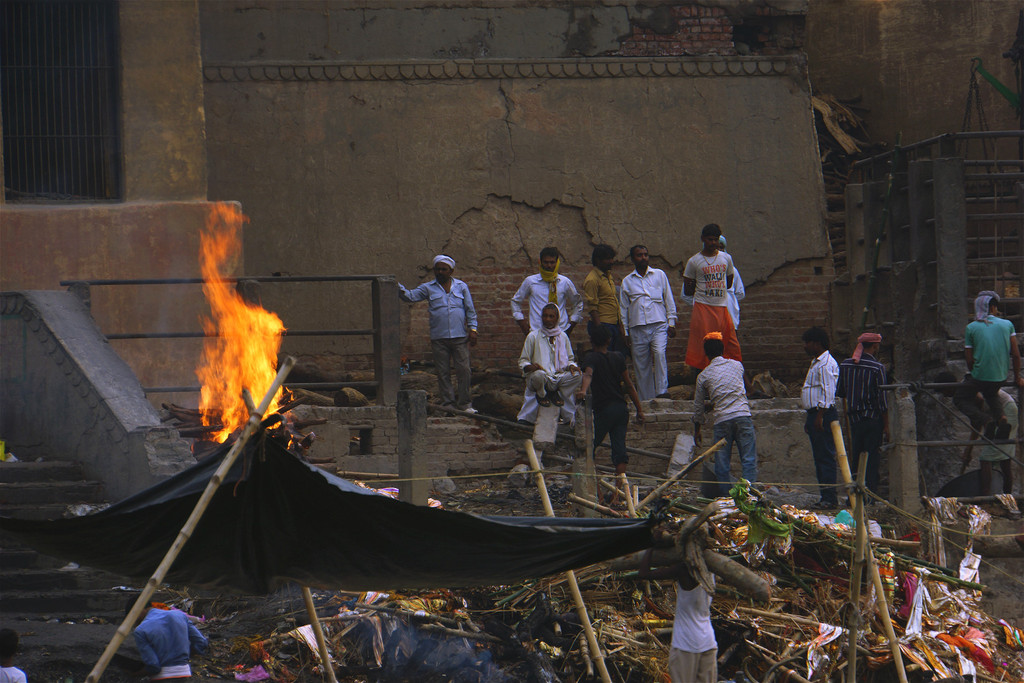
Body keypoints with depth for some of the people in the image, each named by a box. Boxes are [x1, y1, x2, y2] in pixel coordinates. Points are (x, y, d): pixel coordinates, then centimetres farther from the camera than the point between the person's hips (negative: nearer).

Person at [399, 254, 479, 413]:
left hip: (459, 336, 0)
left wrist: (472, 329, 2)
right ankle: (448, 402, 7)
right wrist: (398, 288, -20)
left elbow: (470, 310, 11)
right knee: (443, 373, 1)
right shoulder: (428, 288, 9)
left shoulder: (461, 287, 10)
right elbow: (410, 297, -1)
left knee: (463, 370, -3)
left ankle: (464, 403, 6)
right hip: (438, 338, 0)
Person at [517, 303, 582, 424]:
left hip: (559, 377, 3)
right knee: (538, 375, -40)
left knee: (577, 376, -26)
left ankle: (555, 393, 0)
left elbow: (570, 359, 21)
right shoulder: (533, 336, 3)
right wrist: (530, 366, -21)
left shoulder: (563, 337, 12)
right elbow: (522, 361, 3)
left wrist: (571, 366, -5)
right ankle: (541, 394, -3)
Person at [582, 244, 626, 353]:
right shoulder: (592, 279, -11)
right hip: (602, 324, -9)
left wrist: (620, 327, 22)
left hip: (614, 324, 9)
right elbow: (592, 308, -16)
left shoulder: (608, 275, 17)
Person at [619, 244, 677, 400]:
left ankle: (662, 391, -23)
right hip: (637, 328, 2)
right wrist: (626, 333, 10)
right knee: (642, 365, -1)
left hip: (658, 324, -2)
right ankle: (646, 398, 5)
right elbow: (623, 308, 16)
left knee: (659, 353, -25)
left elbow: (669, 300, 13)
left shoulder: (659, 275, 11)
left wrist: (671, 323, 4)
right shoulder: (627, 281, 13)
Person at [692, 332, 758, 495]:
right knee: (749, 460, 1)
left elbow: (698, 407, 13)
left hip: (722, 420, -1)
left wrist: (697, 431, 26)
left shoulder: (703, 376, 6)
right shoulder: (737, 365, 11)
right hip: (743, 416, 1)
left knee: (722, 465, 6)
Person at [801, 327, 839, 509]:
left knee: (825, 457, -11)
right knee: (819, 457, 10)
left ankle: (829, 498, -12)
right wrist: (809, 419, 24)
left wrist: (820, 417, -23)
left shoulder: (826, 364, -13)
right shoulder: (816, 363, 21)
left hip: (823, 414, -11)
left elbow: (828, 392, -19)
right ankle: (826, 497, 13)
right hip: (815, 414, 11)